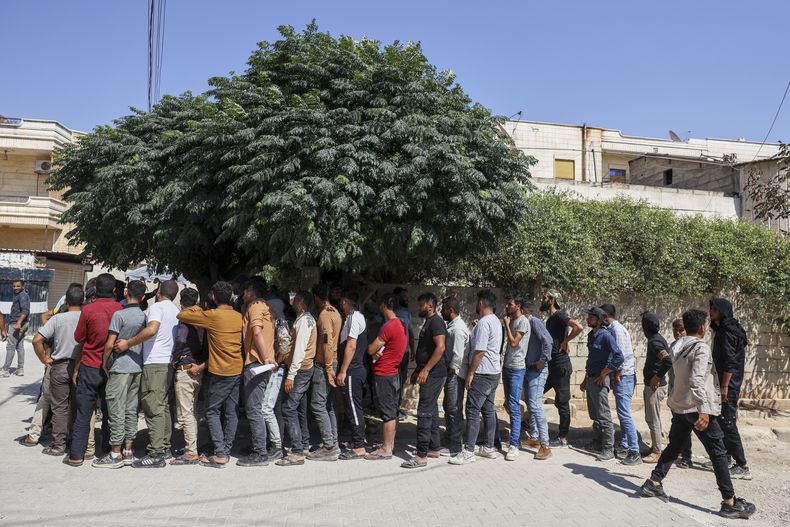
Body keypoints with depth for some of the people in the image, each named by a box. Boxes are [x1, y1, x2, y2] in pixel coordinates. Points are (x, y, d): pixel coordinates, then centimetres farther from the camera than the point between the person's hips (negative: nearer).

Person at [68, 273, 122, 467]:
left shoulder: (88, 310, -9)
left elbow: (79, 338, 0)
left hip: (90, 367, -2)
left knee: (83, 412, 6)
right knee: (109, 411, 11)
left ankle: (76, 455, 9)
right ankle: (110, 451, 16)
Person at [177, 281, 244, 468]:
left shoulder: (212, 315, -13)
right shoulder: (239, 317, 6)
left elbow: (181, 316, -6)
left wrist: (197, 308, 13)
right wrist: (206, 364, 17)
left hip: (220, 372, -6)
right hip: (237, 370, 6)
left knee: (212, 412, 4)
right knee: (231, 412, 10)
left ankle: (220, 455, 0)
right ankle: (227, 451, 16)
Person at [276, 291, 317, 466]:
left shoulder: (304, 320, -15)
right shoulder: (308, 319, 16)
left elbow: (300, 349, -21)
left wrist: (291, 375, -22)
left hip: (300, 370, -10)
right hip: (307, 368, 10)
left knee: (289, 409, -10)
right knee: (299, 408, 15)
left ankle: (297, 453, -11)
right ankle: (302, 445, 22)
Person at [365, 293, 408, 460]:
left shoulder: (389, 326, -20)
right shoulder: (400, 324, 11)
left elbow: (371, 349, -17)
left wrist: (373, 351, 6)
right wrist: (377, 352, -5)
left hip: (384, 375, -10)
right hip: (393, 373, 10)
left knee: (387, 412, -4)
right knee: (392, 411, 15)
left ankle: (386, 449, 1)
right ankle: (390, 443, 24)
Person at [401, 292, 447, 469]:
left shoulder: (435, 322, -14)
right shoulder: (428, 322, 18)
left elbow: (440, 347, -25)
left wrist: (425, 370, -25)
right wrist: (417, 370, 22)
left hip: (433, 374, -11)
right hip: (429, 374, 11)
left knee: (425, 412, -10)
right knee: (431, 411, 15)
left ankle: (421, 456, -8)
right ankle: (434, 448, 24)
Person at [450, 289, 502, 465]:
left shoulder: (483, 323, -18)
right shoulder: (496, 321, 13)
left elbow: (479, 351, -22)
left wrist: (470, 373, -17)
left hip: (482, 373, -10)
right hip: (494, 372, 10)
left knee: (473, 411, -7)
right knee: (489, 410, 14)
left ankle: (468, 452, -6)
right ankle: (489, 448, 20)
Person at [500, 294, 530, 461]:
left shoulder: (522, 321, -11)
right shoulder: (511, 320, 14)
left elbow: (514, 342, -17)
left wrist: (506, 324, -10)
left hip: (516, 368, -9)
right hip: (507, 366, 9)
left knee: (514, 407, -11)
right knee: (509, 404, 14)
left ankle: (514, 446, -10)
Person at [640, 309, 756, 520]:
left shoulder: (679, 348, 10)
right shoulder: (701, 348, -14)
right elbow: (697, 381, -25)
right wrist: (704, 410, -30)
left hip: (679, 406, 8)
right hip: (697, 409, -8)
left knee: (674, 446, 18)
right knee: (718, 453, 0)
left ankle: (654, 483, 17)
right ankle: (730, 502, 3)